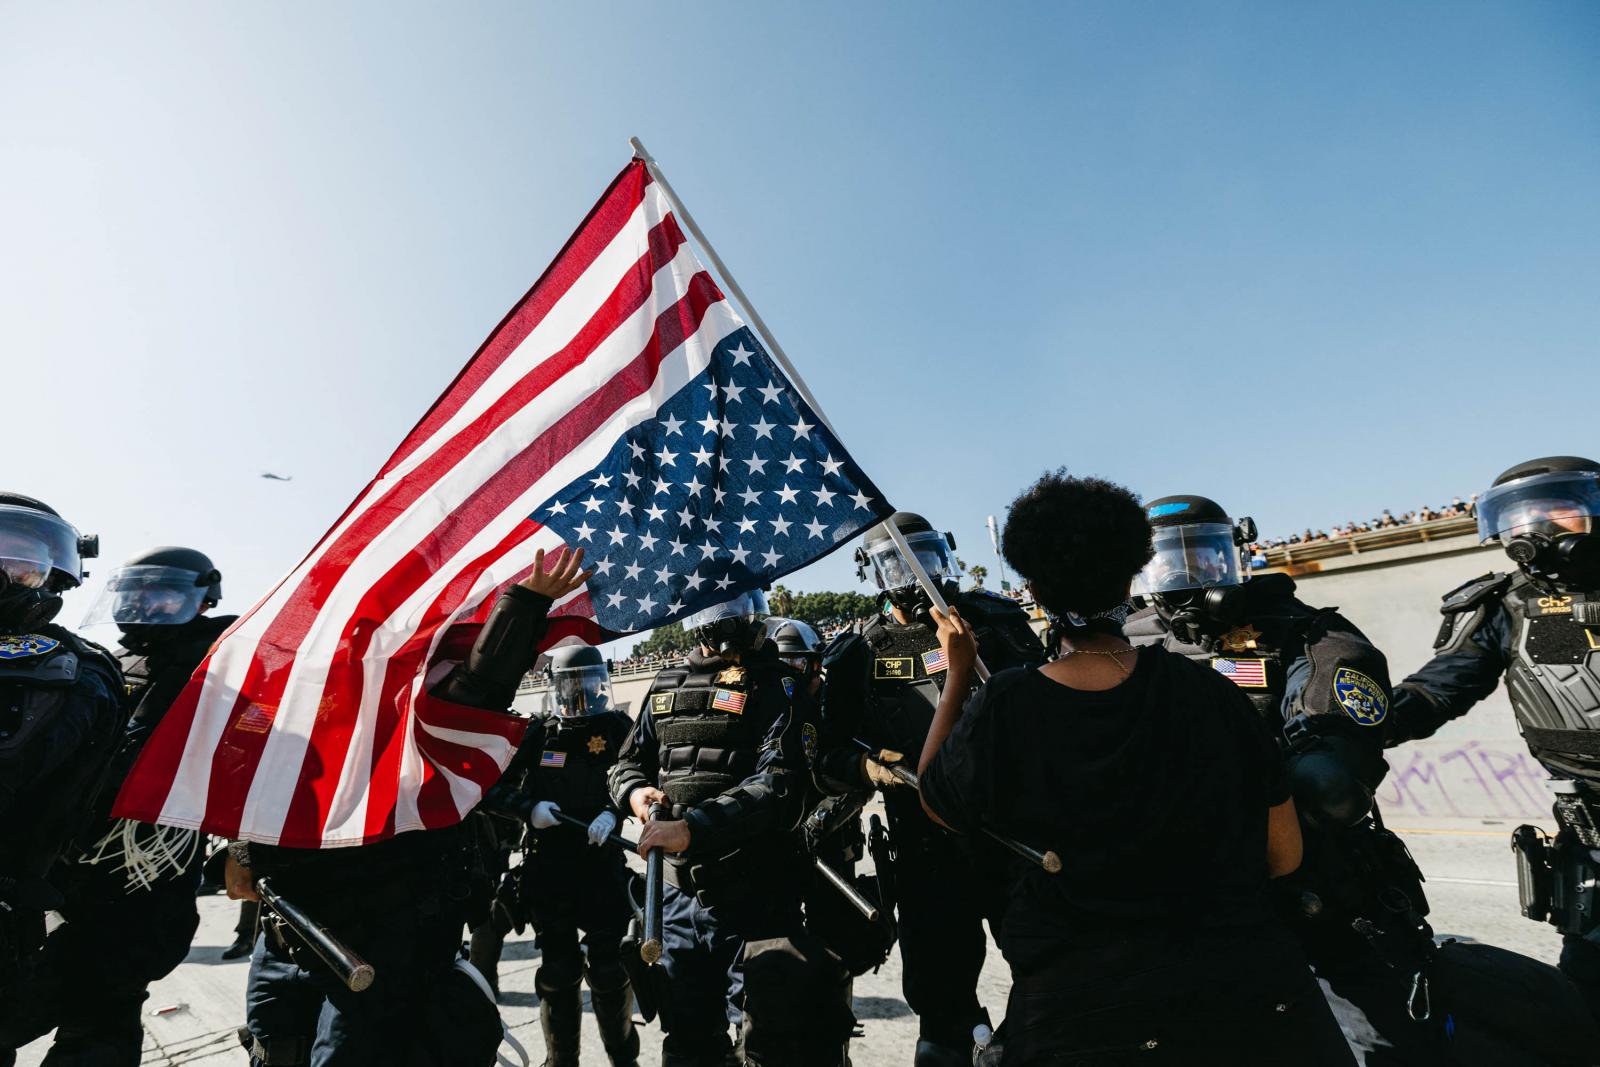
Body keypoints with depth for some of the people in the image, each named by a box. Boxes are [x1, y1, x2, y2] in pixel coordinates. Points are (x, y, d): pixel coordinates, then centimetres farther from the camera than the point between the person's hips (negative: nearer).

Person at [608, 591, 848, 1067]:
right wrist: (635, 791, -4)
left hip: (753, 898, -5)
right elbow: (629, 761, 18)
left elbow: (780, 785, -21)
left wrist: (693, 827, -30)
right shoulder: (667, 686, 10)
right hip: (681, 893, 6)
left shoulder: (775, 686, -10)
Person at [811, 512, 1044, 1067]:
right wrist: (864, 766, -19)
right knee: (941, 994, 12)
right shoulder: (860, 656, 2)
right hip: (928, 853, 0)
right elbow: (828, 759, 2)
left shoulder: (993, 621, 3)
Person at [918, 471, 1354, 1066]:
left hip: (1082, 1017, -3)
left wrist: (957, 673, 9)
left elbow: (933, 801, 5)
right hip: (1254, 998, 3)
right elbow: (1284, 856, 1)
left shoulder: (1002, 710, -16)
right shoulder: (1211, 693, -11)